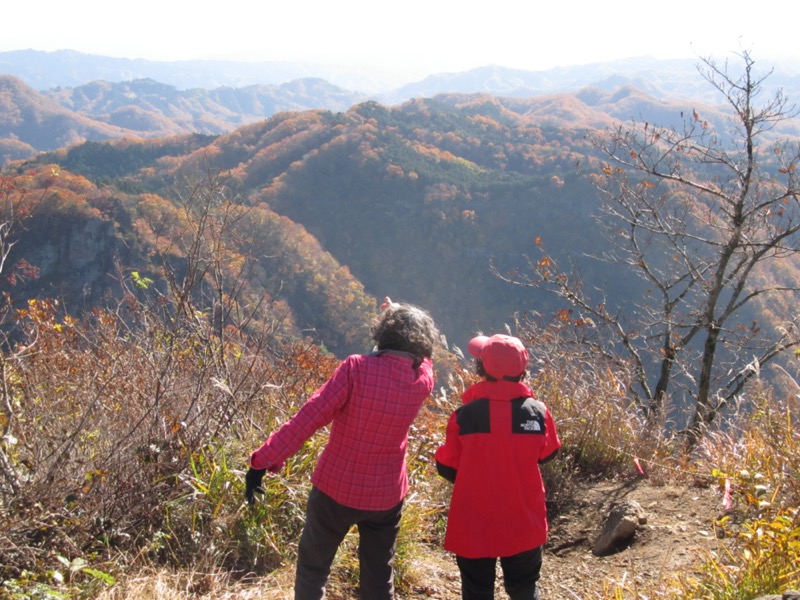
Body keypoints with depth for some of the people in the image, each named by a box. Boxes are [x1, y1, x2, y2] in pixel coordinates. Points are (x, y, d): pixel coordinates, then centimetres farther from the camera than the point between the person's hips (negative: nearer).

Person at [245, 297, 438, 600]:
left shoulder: (356, 368, -21)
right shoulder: (423, 381, -9)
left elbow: (307, 419, -23)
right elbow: (421, 358, 16)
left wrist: (263, 460, -18)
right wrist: (400, 313, 29)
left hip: (336, 488, -3)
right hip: (386, 495, 3)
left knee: (313, 565, 17)